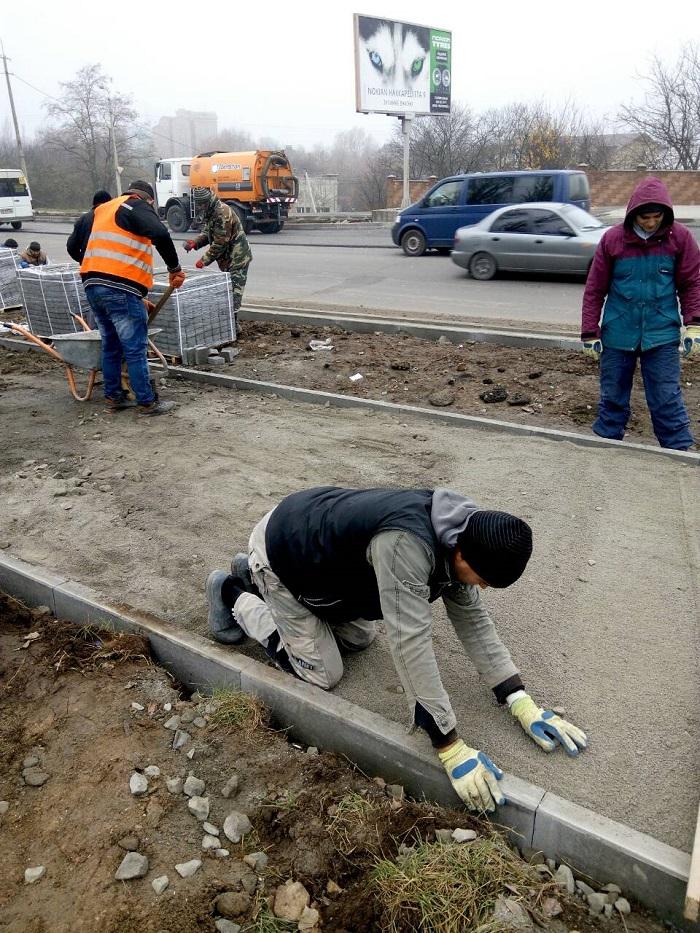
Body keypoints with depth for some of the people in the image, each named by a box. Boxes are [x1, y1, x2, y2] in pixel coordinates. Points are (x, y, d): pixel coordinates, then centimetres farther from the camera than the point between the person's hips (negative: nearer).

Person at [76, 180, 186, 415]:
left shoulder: (101, 210, 29)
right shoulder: (137, 206, 2)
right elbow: (160, 234, -21)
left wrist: (136, 297, 27)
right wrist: (174, 268, -10)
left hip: (92, 285, 8)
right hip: (119, 289, -8)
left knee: (111, 345, 18)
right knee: (135, 349, -2)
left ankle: (114, 398, 25)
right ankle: (147, 402, 4)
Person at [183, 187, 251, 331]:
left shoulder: (222, 214, -22)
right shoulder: (211, 212, 10)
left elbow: (220, 243, -23)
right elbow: (207, 232, 16)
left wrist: (204, 260, -16)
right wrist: (195, 242, -5)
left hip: (237, 259, -10)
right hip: (228, 259, 10)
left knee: (233, 292, -10)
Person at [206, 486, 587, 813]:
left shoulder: (462, 533, -13)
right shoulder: (407, 544, -42)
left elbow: (473, 618, -6)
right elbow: (411, 643, -40)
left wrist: (521, 702, -9)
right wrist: (450, 747, -34)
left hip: (318, 536, 8)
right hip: (282, 549, -8)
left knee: (358, 639, 21)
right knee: (324, 673, 1)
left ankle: (252, 576, 32)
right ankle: (234, 596, 18)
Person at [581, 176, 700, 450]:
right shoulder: (612, 239, -3)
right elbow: (594, 290, 1)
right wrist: (590, 333, -1)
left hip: (662, 335, -1)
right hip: (618, 334, 1)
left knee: (666, 398, 0)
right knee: (613, 396, 11)